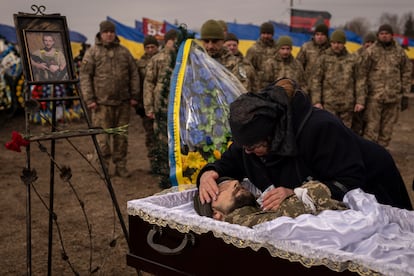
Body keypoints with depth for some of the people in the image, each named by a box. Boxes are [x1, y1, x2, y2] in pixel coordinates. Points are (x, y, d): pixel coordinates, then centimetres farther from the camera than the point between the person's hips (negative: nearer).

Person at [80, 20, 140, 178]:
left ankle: (120, 166, 18)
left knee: (121, 136, 9)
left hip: (123, 102, 3)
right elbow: (85, 76, -1)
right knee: (102, 137, -2)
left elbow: (134, 74, 13)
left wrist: (134, 96, 7)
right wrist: (89, 99, -8)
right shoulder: (92, 52, 2)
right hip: (102, 102, -3)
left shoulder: (124, 52, 12)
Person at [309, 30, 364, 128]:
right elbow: (315, 81, -1)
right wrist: (316, 101, -9)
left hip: (347, 104, 3)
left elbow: (358, 81, 11)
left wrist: (360, 101, 5)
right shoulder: (323, 59, 3)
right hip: (329, 104, -2)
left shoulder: (352, 59, 10)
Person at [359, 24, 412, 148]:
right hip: (374, 95, -3)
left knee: (388, 126, 9)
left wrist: (405, 91, 10)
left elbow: (406, 71, 15)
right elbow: (363, 71, -1)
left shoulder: (399, 52, 9)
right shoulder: (371, 51, 0)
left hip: (393, 96, 3)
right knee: (372, 125, -5)